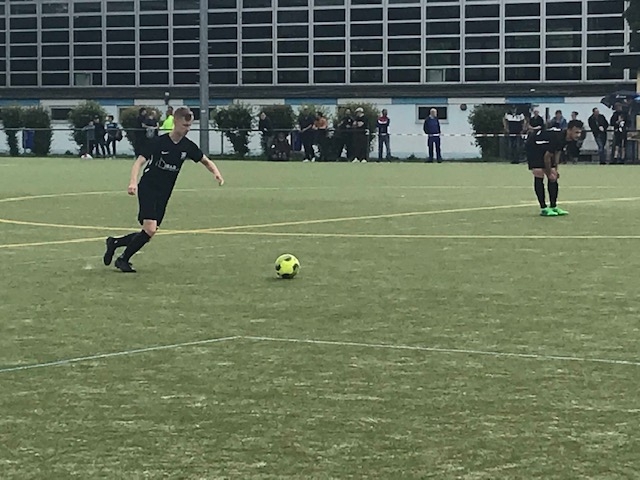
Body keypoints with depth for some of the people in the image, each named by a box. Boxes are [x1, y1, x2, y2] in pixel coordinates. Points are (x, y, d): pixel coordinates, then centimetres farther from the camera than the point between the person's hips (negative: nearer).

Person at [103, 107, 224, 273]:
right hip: (148, 189, -6)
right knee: (150, 229, -21)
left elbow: (205, 161, 15)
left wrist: (216, 172, -6)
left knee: (149, 233, 5)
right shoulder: (158, 142, -13)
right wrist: (133, 182, -36)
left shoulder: (188, 146, 2)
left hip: (163, 195, 6)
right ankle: (123, 259, -3)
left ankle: (115, 242, 27)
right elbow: (139, 161, -18)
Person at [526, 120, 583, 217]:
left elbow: (557, 152, 9)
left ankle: (553, 207, 7)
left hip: (545, 151, 9)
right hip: (534, 149, -9)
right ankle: (543, 209, -15)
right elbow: (547, 157, -27)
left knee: (553, 177, 3)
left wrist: (555, 170, 7)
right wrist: (549, 173, -16)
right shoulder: (557, 138, -35)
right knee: (539, 175, -16)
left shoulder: (566, 138, -7)